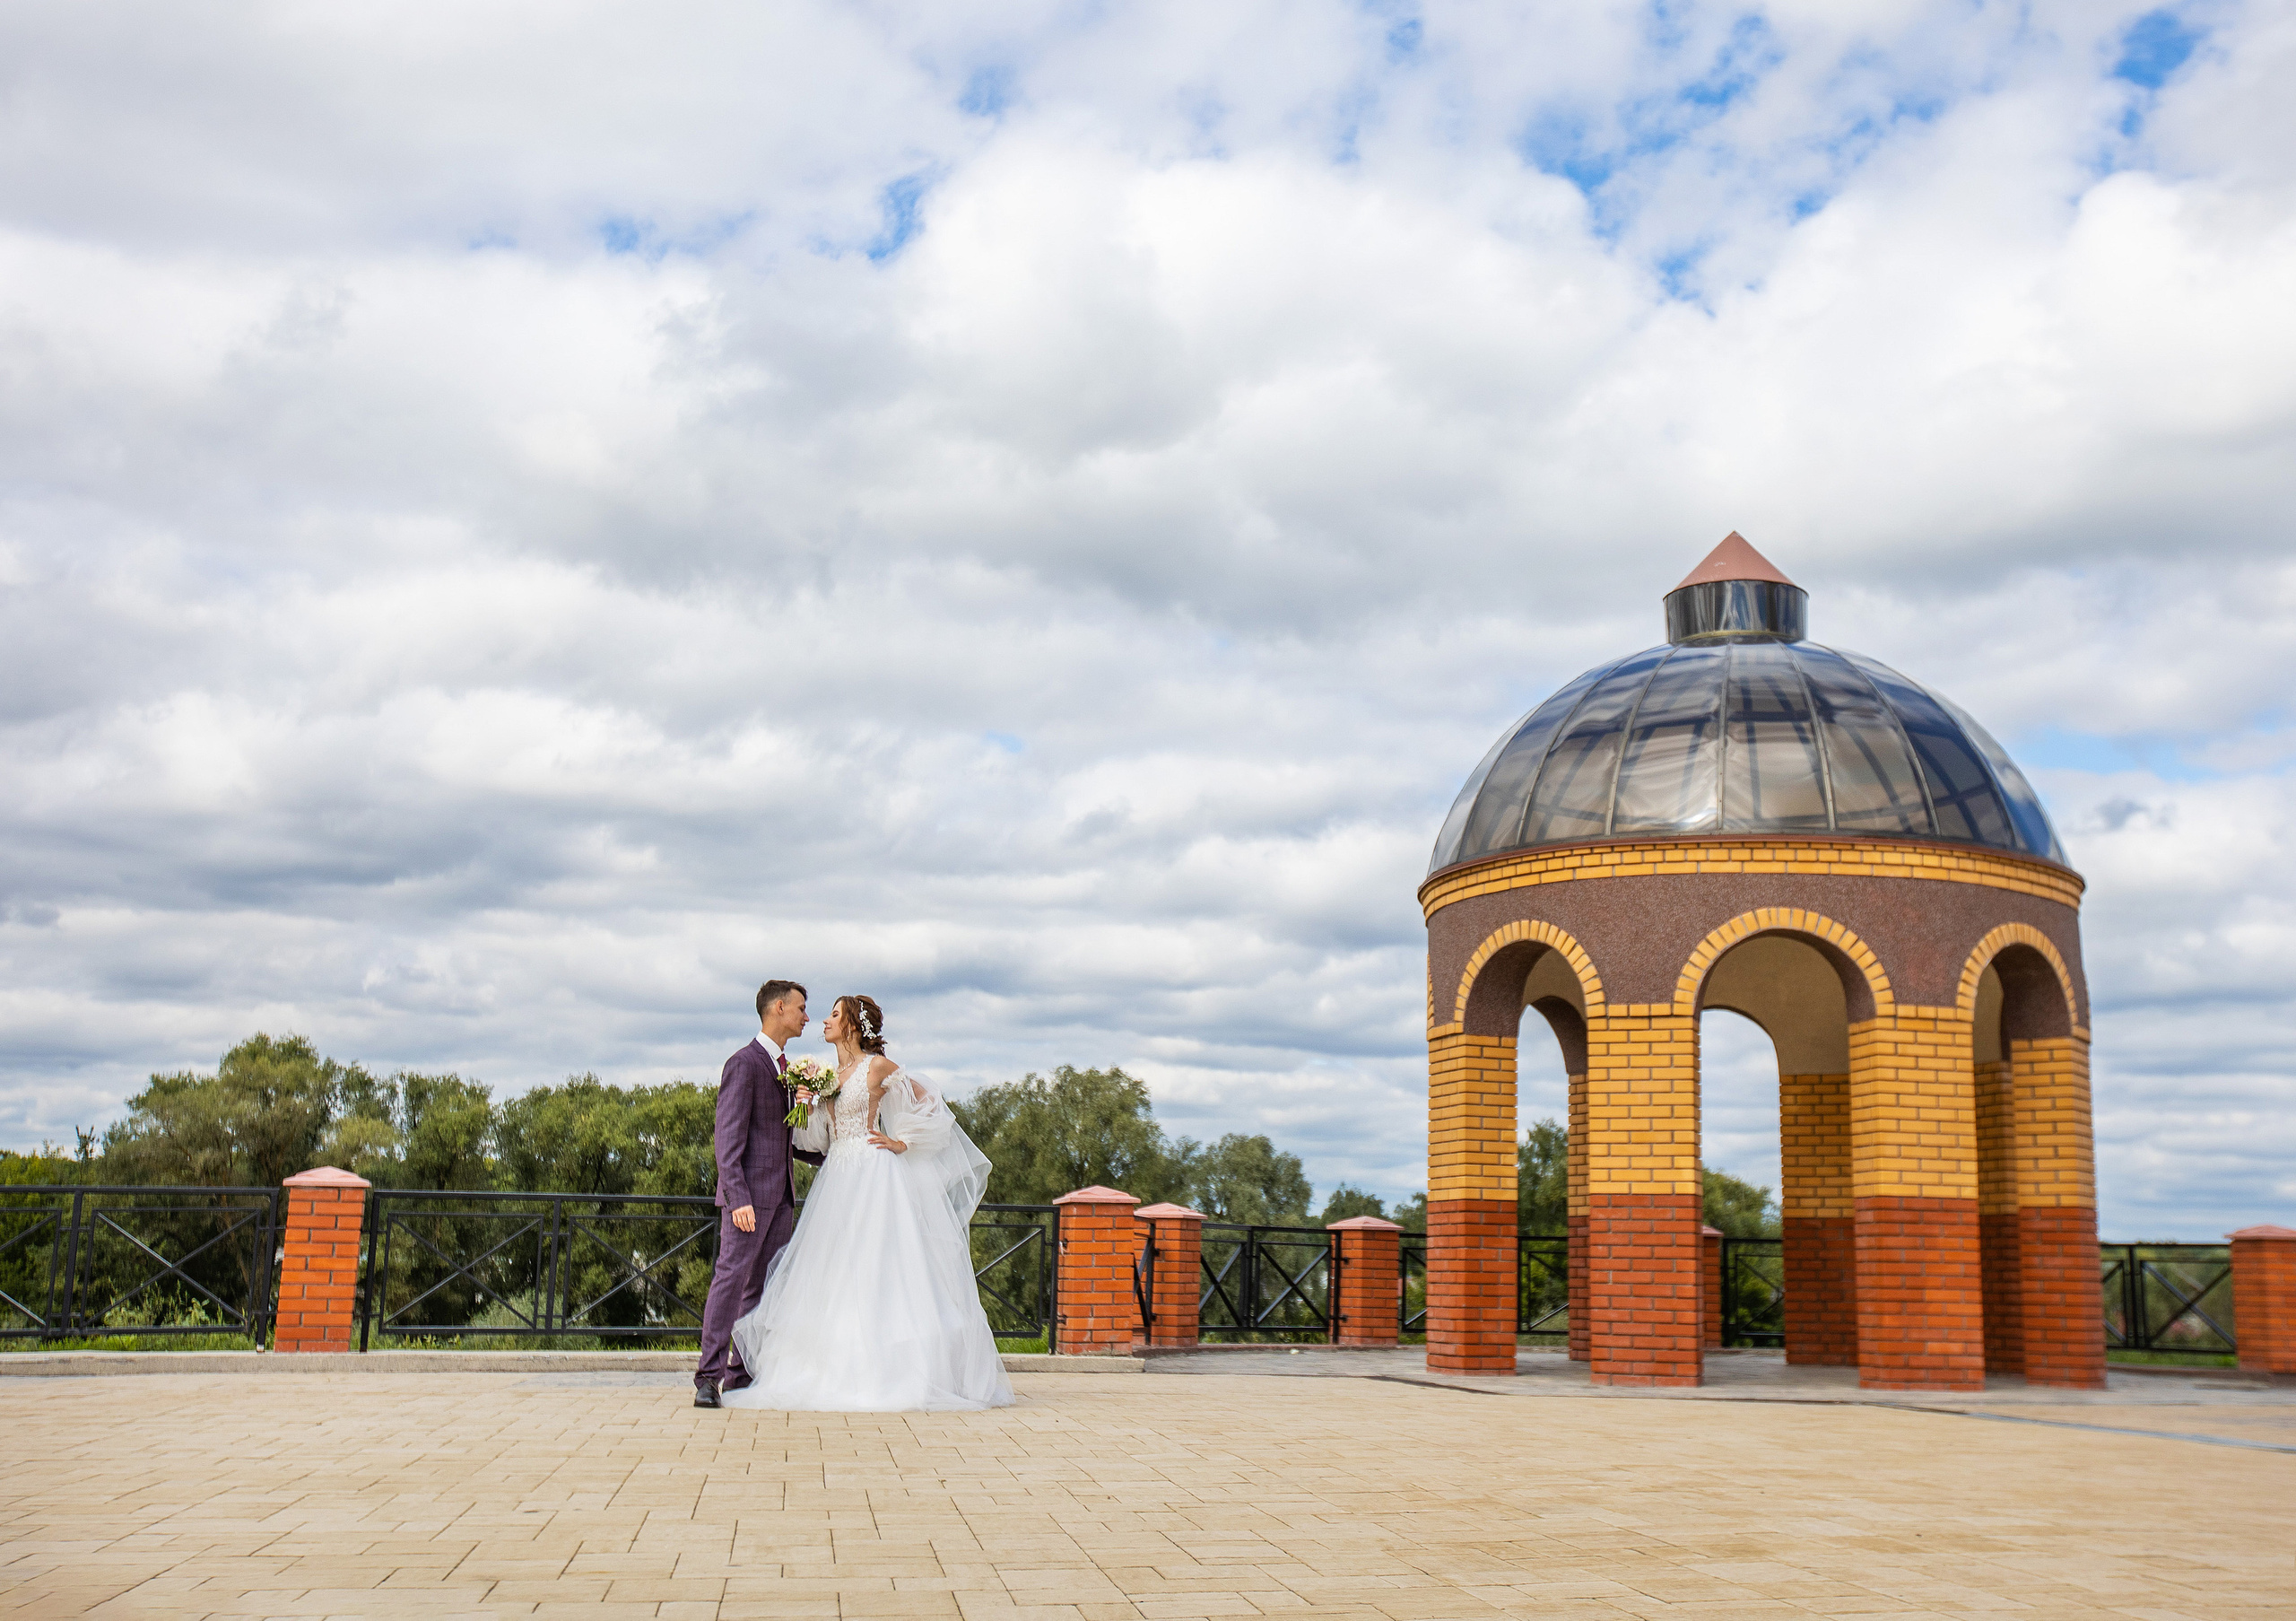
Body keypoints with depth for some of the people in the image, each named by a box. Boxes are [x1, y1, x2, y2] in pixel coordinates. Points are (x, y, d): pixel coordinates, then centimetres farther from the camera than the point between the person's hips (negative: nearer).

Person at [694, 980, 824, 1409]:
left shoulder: (785, 1068, 19)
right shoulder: (744, 1064, -8)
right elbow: (729, 1138, -16)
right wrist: (738, 1197, -24)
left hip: (781, 1195, 9)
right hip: (749, 1193, -9)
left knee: (764, 1285, 7)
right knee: (732, 1277, -11)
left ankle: (741, 1374, 10)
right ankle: (709, 1377, -11)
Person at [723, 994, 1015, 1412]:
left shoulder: (878, 1067, -5)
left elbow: (932, 1106, -3)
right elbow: (818, 1137, 13)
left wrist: (902, 1143, -7)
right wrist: (806, 1106, -3)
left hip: (873, 1177, -7)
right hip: (838, 1182, 7)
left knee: (877, 1273, -8)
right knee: (837, 1278, 4)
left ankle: (887, 1375, -5)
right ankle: (842, 1373, 7)